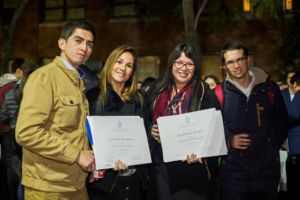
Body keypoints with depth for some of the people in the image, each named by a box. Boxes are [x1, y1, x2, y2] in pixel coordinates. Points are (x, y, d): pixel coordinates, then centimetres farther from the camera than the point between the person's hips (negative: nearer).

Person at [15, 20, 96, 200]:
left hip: (77, 183, 8)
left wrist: (89, 157, 2)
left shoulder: (78, 81, 13)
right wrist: (76, 155, -18)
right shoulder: (44, 77, -12)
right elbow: (26, 132, -22)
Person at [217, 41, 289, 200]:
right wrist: (228, 141, -14)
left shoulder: (269, 88, 2)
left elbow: (281, 120, 13)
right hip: (232, 171, -2)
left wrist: (274, 144, 4)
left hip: (267, 170, 2)